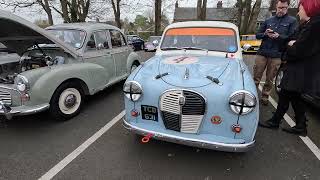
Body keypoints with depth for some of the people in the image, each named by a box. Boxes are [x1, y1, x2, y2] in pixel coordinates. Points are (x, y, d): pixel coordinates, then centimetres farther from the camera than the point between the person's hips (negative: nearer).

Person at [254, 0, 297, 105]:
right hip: (262, 53, 2)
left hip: (276, 56, -1)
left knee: (270, 79, 5)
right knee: (256, 77, 0)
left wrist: (279, 36, -18)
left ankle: (264, 97, 18)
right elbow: (257, 35, 14)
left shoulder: (292, 21, 7)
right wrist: (265, 34, -7)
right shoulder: (268, 21, 14)